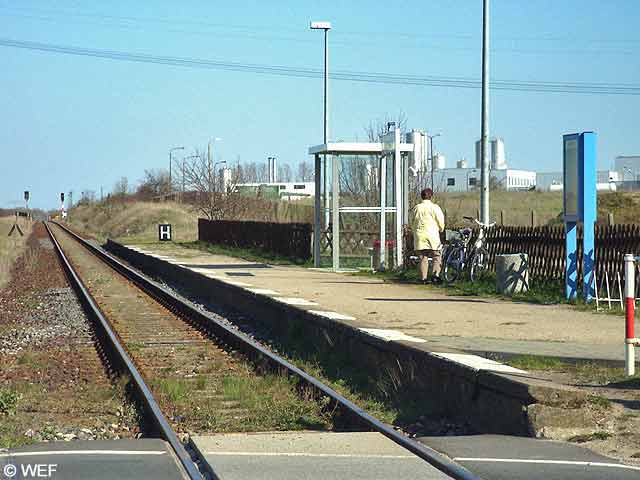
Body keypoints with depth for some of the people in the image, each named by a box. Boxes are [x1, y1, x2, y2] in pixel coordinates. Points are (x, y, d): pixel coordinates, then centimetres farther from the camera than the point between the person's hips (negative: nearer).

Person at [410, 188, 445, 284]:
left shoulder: (416, 208, 7)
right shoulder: (434, 207, -4)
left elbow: (412, 223, 13)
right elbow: (441, 223, 0)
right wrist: (440, 229, 19)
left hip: (419, 236, 3)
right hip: (432, 236, -3)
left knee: (423, 258, 7)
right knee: (437, 256, 3)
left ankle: (423, 278, 4)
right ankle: (435, 274, -14)